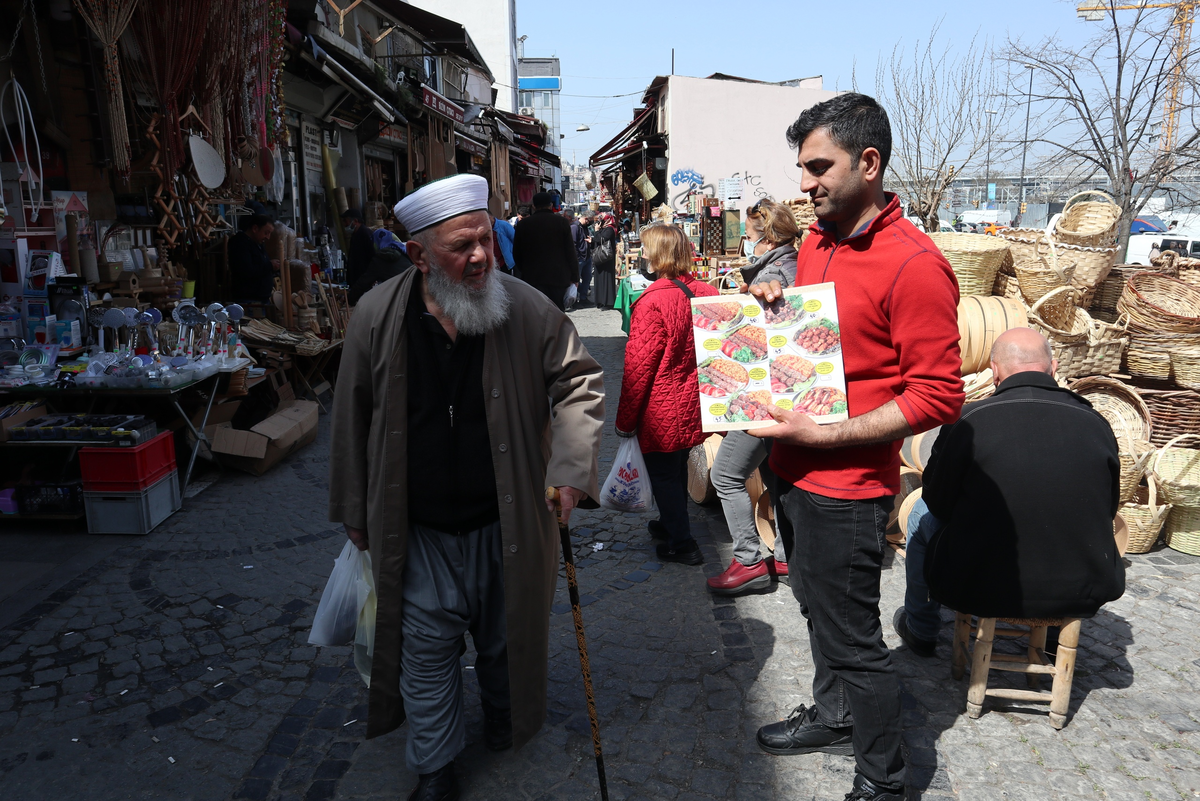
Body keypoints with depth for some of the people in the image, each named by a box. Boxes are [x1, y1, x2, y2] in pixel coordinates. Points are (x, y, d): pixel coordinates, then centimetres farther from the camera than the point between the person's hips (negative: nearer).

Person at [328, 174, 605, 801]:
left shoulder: (527, 310, -11)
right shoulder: (377, 318, -9)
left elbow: (579, 383, -3)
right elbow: (353, 419, 0)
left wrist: (569, 469, -14)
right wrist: (354, 510, 6)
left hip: (506, 523, 0)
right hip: (418, 531, 0)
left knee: (505, 638, 20)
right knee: (427, 651, 10)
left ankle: (505, 720, 50)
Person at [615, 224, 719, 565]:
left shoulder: (654, 301, -22)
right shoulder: (707, 294, -2)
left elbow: (639, 367, -18)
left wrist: (625, 419, -8)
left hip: (662, 411, -7)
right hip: (694, 408, 7)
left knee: (663, 473, 9)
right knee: (678, 467, 23)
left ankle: (681, 543, 19)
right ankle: (672, 524, 42)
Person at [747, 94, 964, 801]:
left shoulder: (913, 265, -18)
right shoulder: (817, 242, 8)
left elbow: (939, 395, -20)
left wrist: (822, 434, -23)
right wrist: (776, 308, 1)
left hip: (848, 488, -8)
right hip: (797, 471, 8)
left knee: (852, 636, 5)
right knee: (817, 607, 24)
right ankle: (834, 716, 47)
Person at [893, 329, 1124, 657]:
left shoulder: (968, 422, -17)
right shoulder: (1095, 423, -7)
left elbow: (939, 502, -4)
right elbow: (1108, 508, 7)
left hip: (983, 587, -3)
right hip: (1081, 595, 4)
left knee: (922, 513, 23)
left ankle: (920, 629, 40)